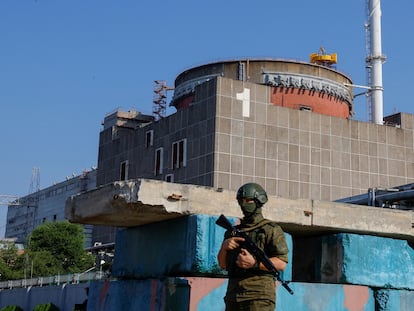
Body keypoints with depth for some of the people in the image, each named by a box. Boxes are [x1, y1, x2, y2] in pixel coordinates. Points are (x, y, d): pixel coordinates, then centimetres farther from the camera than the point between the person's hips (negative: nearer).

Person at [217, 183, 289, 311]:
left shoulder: (271, 229, 3)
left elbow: (281, 263, -6)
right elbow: (222, 264, 19)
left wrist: (254, 263, -20)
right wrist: (224, 246, -2)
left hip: (259, 296, -6)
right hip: (233, 296, 6)